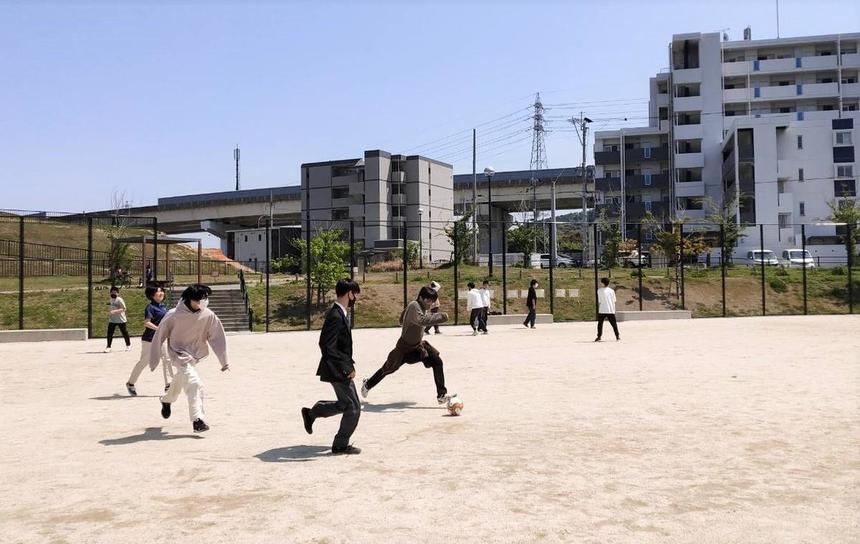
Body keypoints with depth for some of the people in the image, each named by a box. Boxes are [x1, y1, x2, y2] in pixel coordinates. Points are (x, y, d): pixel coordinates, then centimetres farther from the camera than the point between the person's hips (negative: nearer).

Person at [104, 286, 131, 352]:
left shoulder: (119, 300, -15)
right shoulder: (111, 299, 9)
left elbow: (124, 309, -24)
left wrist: (115, 311, -32)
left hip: (121, 320, -6)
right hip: (112, 320, 6)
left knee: (125, 333, 6)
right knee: (109, 333, -2)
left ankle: (128, 345, 24)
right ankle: (108, 347, 3)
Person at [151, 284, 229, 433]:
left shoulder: (209, 316, -14)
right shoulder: (174, 315, -21)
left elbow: (217, 337, -6)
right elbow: (159, 336, -11)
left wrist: (224, 361, -6)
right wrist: (154, 360, -6)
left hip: (195, 355, 5)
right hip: (179, 354, -5)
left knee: (180, 381, 24)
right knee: (194, 384, -21)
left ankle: (166, 400, 55)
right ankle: (197, 420, -16)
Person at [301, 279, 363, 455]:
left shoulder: (341, 314, 9)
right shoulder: (336, 316, -23)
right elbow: (327, 347, -27)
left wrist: (349, 363, 12)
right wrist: (346, 368, -23)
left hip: (342, 369, 10)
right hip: (338, 370, -10)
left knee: (345, 404, 22)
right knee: (353, 408, 0)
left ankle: (311, 413, 33)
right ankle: (340, 446, 12)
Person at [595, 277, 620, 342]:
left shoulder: (599, 290, -3)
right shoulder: (611, 291, 2)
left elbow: (599, 301, -1)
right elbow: (613, 301, 5)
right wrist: (614, 310, 14)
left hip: (602, 310, -1)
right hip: (611, 310, 2)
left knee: (600, 324, 7)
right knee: (614, 324, 9)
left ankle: (599, 336, 3)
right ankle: (617, 336, 8)